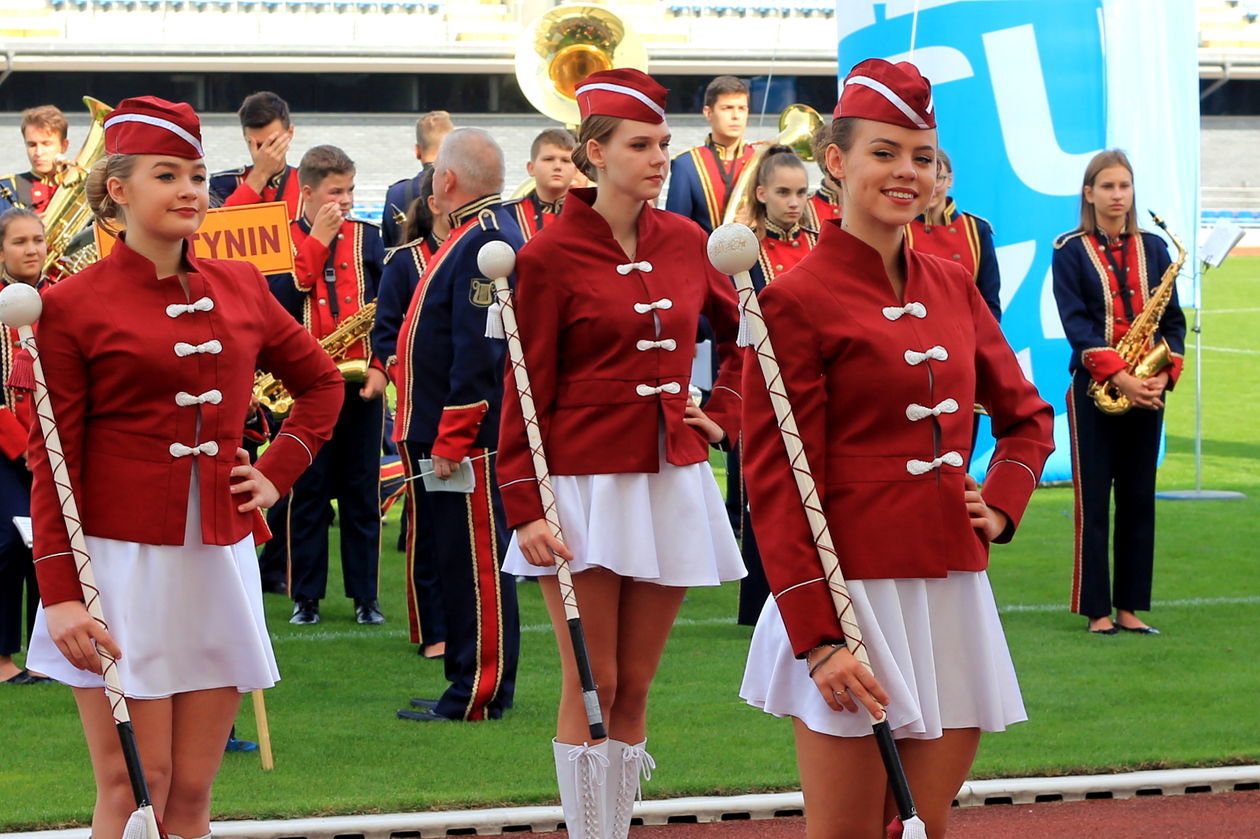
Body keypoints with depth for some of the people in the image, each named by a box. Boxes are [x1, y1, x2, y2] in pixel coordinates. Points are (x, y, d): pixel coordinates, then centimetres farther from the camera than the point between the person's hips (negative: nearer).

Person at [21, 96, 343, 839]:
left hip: (219, 558, 4)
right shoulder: (73, 305, -5)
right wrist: (60, 595, -12)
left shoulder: (240, 288, 8)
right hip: (121, 560, -4)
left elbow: (322, 383, 24)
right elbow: (52, 463, -6)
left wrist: (277, 474, 10)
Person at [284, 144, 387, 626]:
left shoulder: (367, 238, 8)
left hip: (360, 384, 2)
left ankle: (365, 595, 11)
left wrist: (381, 365, -6)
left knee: (362, 491, 5)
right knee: (307, 491, 2)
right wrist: (316, 240, -12)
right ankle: (306, 595, 9)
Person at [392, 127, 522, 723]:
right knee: (459, 561, 14)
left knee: (475, 561, -4)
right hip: (444, 433, 10)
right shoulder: (479, 233, 14)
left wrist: (451, 440, -23)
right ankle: (468, 681, 20)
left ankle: (482, 693, 0)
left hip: (467, 439, -10)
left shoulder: (486, 242, -18)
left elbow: (478, 354, -23)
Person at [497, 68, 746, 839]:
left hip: (672, 481, 4)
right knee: (591, 686, -4)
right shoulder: (551, 255, -7)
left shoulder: (686, 243, 6)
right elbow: (527, 393, -7)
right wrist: (525, 508, -12)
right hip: (585, 481, -4)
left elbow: (744, 335, 23)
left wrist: (722, 415, 10)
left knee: (635, 687, 7)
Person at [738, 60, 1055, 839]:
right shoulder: (798, 299, -8)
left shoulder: (953, 286, 11)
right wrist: (817, 641, -16)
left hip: (952, 591, 6)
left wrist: (1001, 506, 6)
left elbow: (1027, 415, 26)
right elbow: (776, 484, -11)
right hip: (854, 594, -6)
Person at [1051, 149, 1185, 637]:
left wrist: (1166, 373, -8)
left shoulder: (1153, 249, 11)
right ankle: (1096, 610, 1)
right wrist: (1118, 377, -20)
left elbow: (1173, 319, 9)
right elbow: (1076, 324, -10)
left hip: (1146, 390, 4)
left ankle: (1130, 606, 10)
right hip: (1094, 388, -4)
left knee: (1139, 499, 5)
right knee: (1093, 500, -2)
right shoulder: (1070, 251, -1)